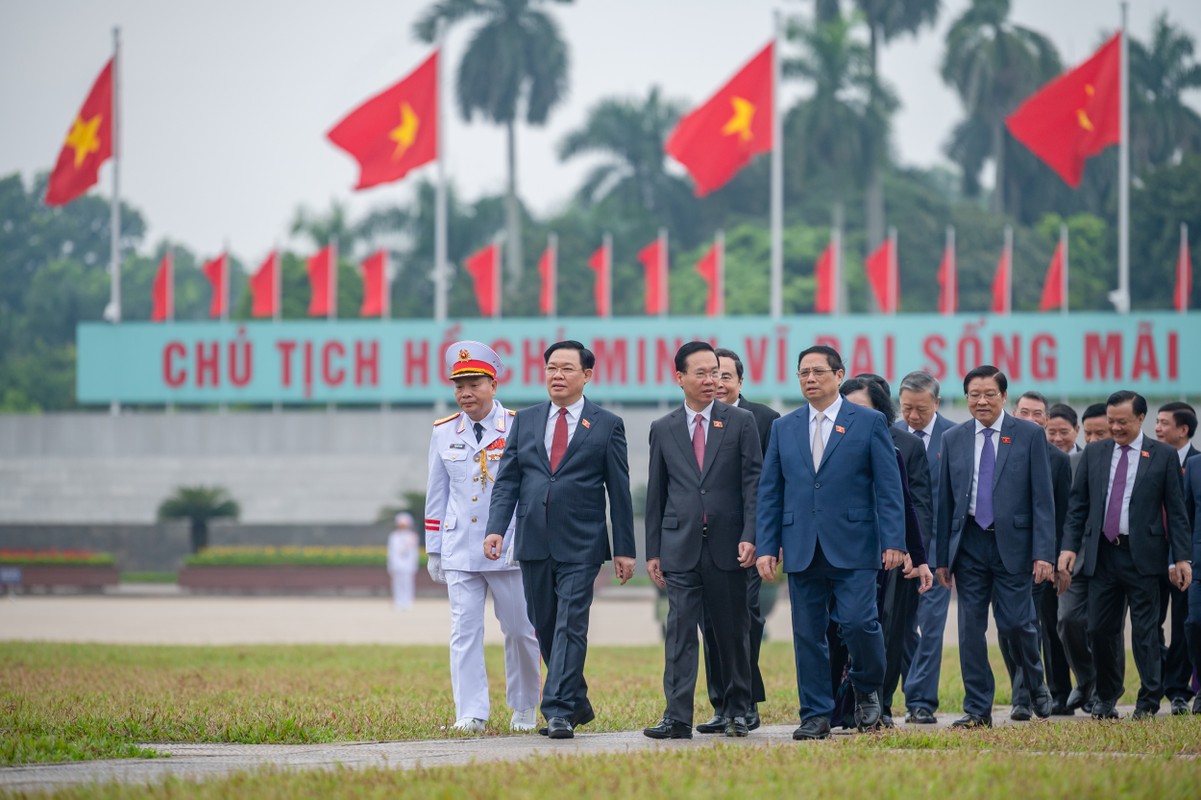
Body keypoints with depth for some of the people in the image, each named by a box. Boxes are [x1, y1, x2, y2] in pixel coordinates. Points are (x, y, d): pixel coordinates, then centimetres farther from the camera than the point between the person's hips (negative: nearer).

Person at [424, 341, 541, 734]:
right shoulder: (444, 433, 7)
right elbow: (437, 495, 12)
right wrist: (433, 551, 10)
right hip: (460, 552, 2)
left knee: (520, 631, 6)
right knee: (465, 631, -4)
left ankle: (524, 709, 21)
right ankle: (470, 713, -5)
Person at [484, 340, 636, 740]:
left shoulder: (607, 425, 3)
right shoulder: (525, 421, 12)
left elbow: (619, 491, 3)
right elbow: (507, 480, 8)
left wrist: (624, 549, 0)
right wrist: (496, 527, -7)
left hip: (580, 545, -4)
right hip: (534, 542, 4)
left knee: (570, 628, -11)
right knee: (546, 630, 10)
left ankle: (559, 711, -14)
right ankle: (577, 703, 24)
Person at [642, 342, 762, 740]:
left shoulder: (741, 422, 4)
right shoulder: (663, 429, 9)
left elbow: (753, 483, 0)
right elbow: (656, 494, 11)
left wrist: (749, 537, -10)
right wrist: (653, 551, 7)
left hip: (727, 545, -1)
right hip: (681, 546, 1)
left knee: (733, 632, 7)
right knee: (680, 631, -5)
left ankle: (737, 710, 19)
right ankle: (678, 718, -9)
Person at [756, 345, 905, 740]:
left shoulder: (869, 422, 3)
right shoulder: (784, 428, 12)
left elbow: (888, 486, -1)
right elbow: (769, 492, 11)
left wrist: (893, 541, -10)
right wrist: (767, 547, 3)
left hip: (852, 546, -3)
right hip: (802, 549, 3)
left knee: (858, 622, -13)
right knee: (807, 634, 3)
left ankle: (867, 690, 14)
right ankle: (816, 715, 9)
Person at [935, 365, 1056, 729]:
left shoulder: (1030, 436, 0)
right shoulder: (953, 439, 8)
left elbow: (1042, 498, -2)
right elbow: (944, 501, 10)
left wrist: (1044, 553, -10)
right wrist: (942, 557, 5)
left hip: (1012, 542, -3)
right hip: (969, 545, 3)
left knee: (1016, 623, -3)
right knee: (971, 628, 0)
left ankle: (1036, 685, 25)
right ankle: (977, 709, 6)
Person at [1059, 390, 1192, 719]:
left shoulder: (1163, 456, 2)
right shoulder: (1094, 453, 10)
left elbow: (1176, 510, 1)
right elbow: (1078, 504, 11)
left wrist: (1182, 557, -5)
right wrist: (1069, 546, 0)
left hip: (1142, 555, -3)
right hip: (1102, 554, 3)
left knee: (1145, 631, -1)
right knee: (1099, 630, 4)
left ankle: (1148, 702, 6)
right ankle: (1106, 698, 18)